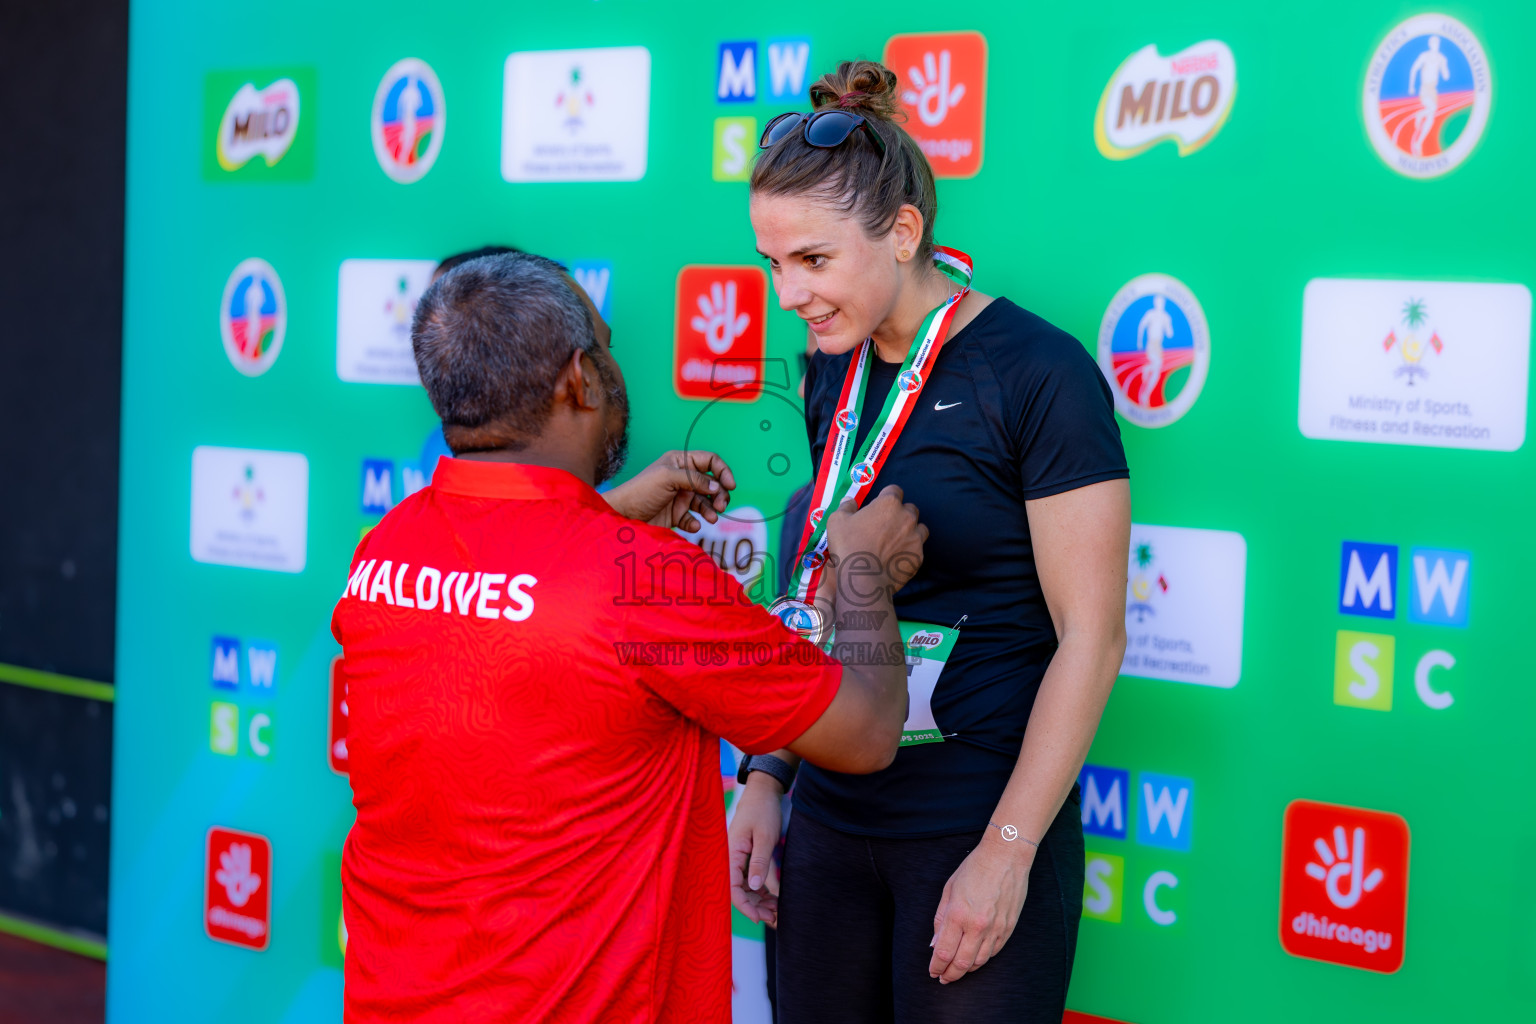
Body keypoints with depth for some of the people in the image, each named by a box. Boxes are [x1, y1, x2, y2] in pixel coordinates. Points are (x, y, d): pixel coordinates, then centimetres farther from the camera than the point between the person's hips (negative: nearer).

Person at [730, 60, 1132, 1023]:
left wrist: (1006, 853, -15)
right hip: (831, 819, 6)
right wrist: (766, 779, 9)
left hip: (978, 825, -6)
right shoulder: (836, 375, 7)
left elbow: (1090, 637, -14)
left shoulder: (1040, 374, -13)